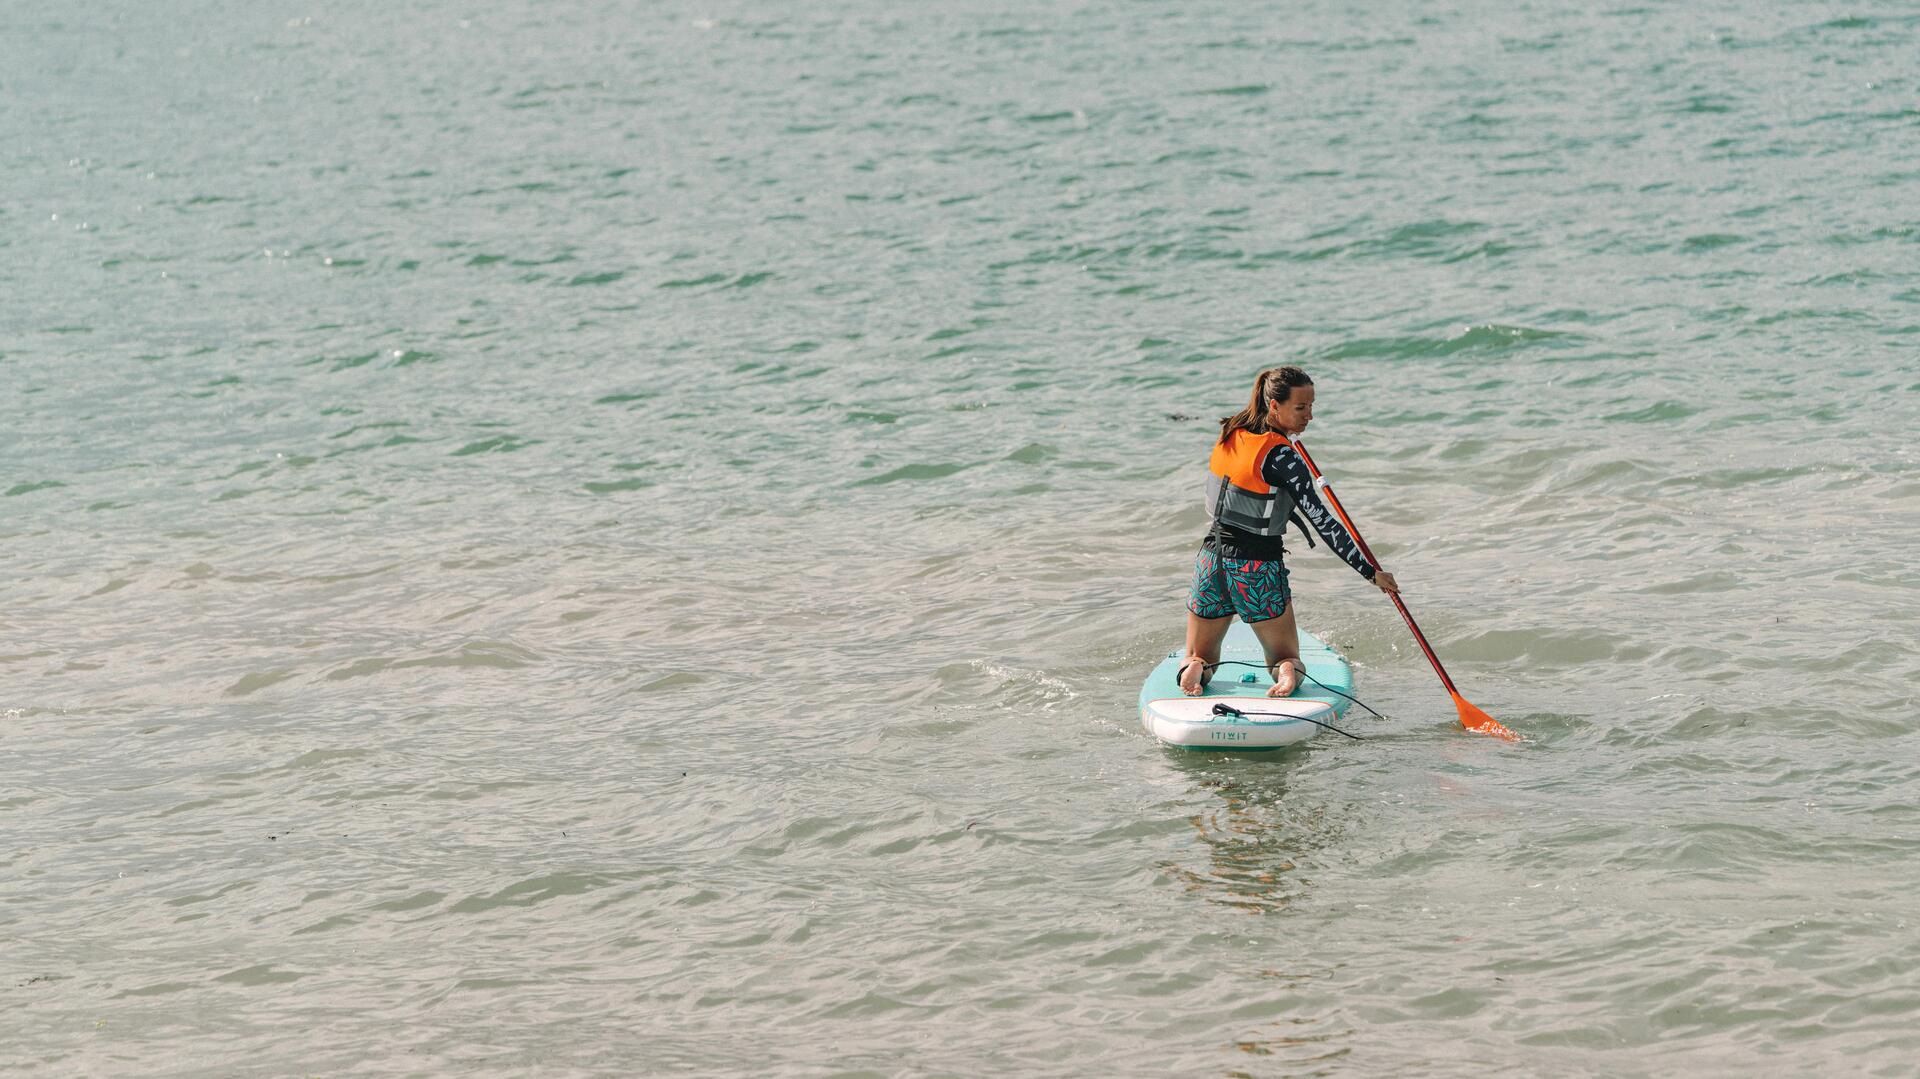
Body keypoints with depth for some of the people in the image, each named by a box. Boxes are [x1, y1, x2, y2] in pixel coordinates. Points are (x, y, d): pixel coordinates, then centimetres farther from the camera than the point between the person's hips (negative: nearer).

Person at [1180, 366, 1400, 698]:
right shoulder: (1281, 456, -19)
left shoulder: (1232, 433, -1)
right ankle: (1287, 671, -18)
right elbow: (1322, 522, -18)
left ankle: (1194, 670, -11)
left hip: (1212, 556, 5)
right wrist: (1370, 572, -14)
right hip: (1257, 567, -5)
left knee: (1200, 658, 21)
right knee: (1286, 658, 15)